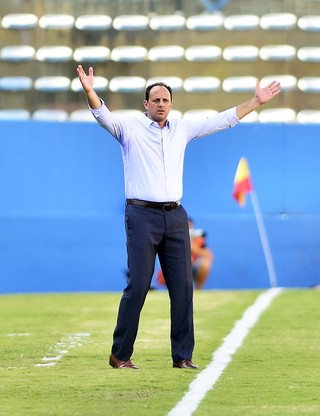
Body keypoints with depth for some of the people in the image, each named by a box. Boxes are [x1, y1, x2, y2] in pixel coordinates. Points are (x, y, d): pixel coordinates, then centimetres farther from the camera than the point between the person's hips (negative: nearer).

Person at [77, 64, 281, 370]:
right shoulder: (130, 127, 1)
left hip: (175, 216, 5)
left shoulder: (182, 130, 14)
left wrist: (257, 101, 15)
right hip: (142, 215, -5)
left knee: (183, 285, 2)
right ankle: (120, 354, -1)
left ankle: (183, 356, 9)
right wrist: (90, 92, -36)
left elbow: (222, 120, 18)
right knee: (138, 285, -9)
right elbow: (103, 115, -17)